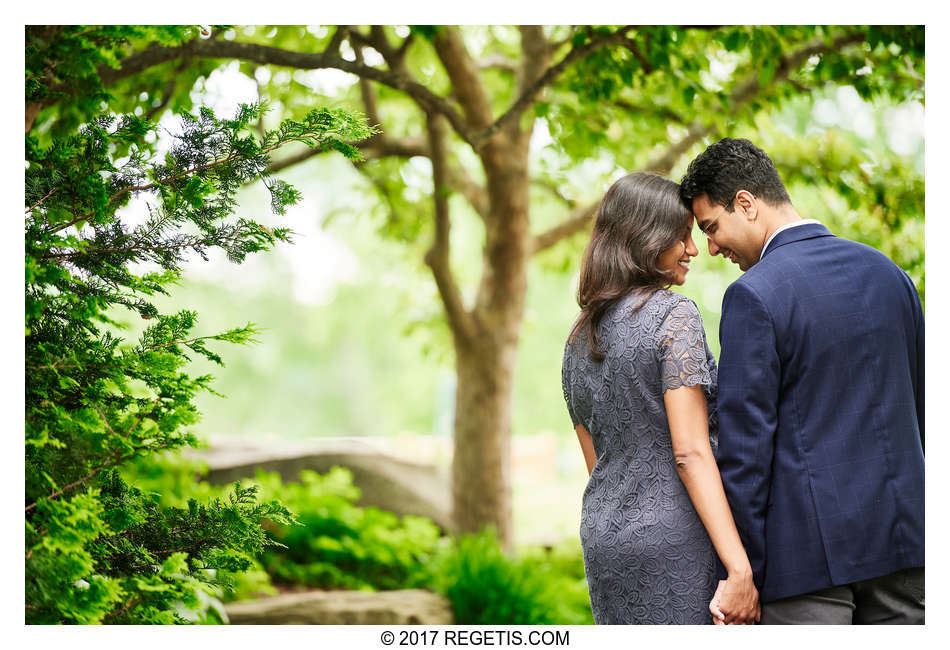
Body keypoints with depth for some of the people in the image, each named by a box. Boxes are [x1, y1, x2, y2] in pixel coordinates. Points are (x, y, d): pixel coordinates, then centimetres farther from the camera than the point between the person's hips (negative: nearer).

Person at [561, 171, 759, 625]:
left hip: (602, 536, 7)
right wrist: (740, 569, -20)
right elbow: (690, 452, -17)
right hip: (674, 540, -7)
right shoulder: (674, 315, -10)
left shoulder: (579, 337, 13)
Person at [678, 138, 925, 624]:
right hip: (898, 533, 6)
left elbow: (745, 442, -14)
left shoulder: (754, 295, -12)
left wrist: (741, 571, -8)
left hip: (809, 545, -6)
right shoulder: (886, 272, 9)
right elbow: (919, 406, 16)